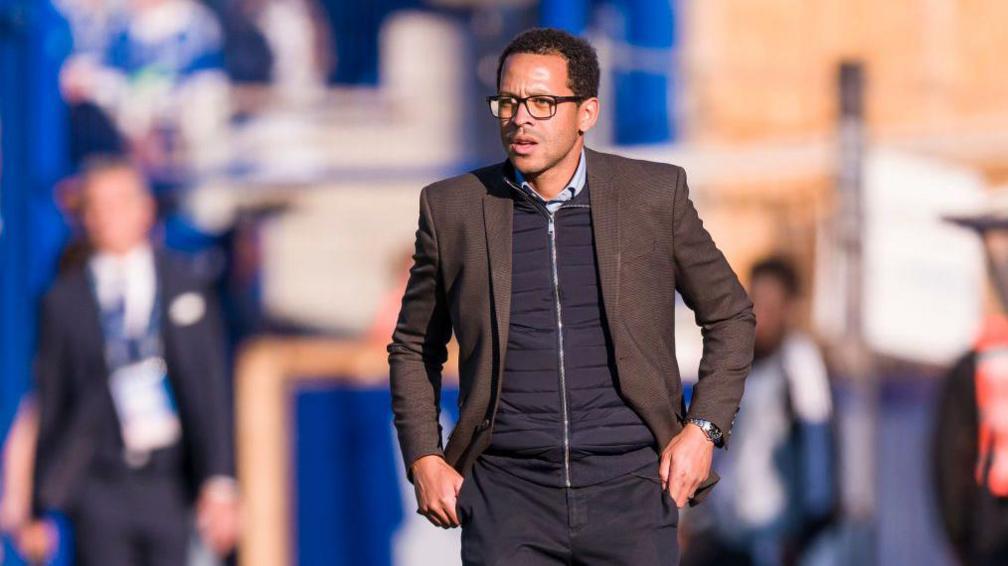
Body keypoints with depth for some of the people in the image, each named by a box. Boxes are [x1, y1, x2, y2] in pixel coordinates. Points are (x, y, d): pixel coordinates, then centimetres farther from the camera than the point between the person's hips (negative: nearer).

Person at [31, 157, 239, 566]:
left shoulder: (186, 286, 7)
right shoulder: (64, 301, 4)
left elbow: (209, 390, 2)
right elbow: (49, 405, 7)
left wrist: (219, 482, -9)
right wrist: (38, 508, 6)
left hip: (168, 484, 1)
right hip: (99, 483, -1)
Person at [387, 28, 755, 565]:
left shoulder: (654, 194, 4)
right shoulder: (453, 208, 6)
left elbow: (730, 317, 15)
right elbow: (413, 347, 17)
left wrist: (704, 430, 2)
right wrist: (424, 459, 4)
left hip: (630, 483, 0)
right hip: (508, 494, 0)